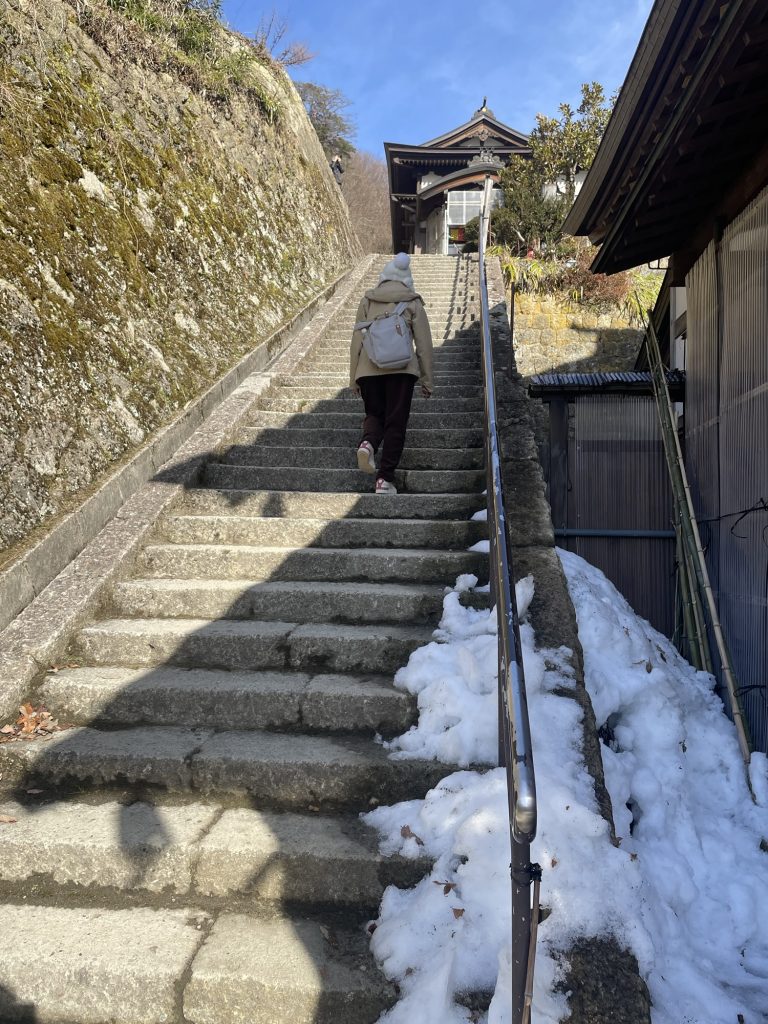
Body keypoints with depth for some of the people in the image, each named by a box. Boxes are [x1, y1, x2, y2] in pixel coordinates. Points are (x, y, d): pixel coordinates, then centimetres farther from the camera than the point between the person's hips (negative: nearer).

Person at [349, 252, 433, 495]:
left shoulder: (367, 301, 9)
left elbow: (356, 341, 8)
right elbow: (423, 344, 4)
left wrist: (354, 378, 14)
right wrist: (427, 379, 11)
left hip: (369, 369, 2)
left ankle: (368, 443, -13)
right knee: (395, 422, 5)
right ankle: (385, 478, 2)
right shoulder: (413, 303, 5)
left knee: (374, 413, 20)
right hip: (401, 369, -2)